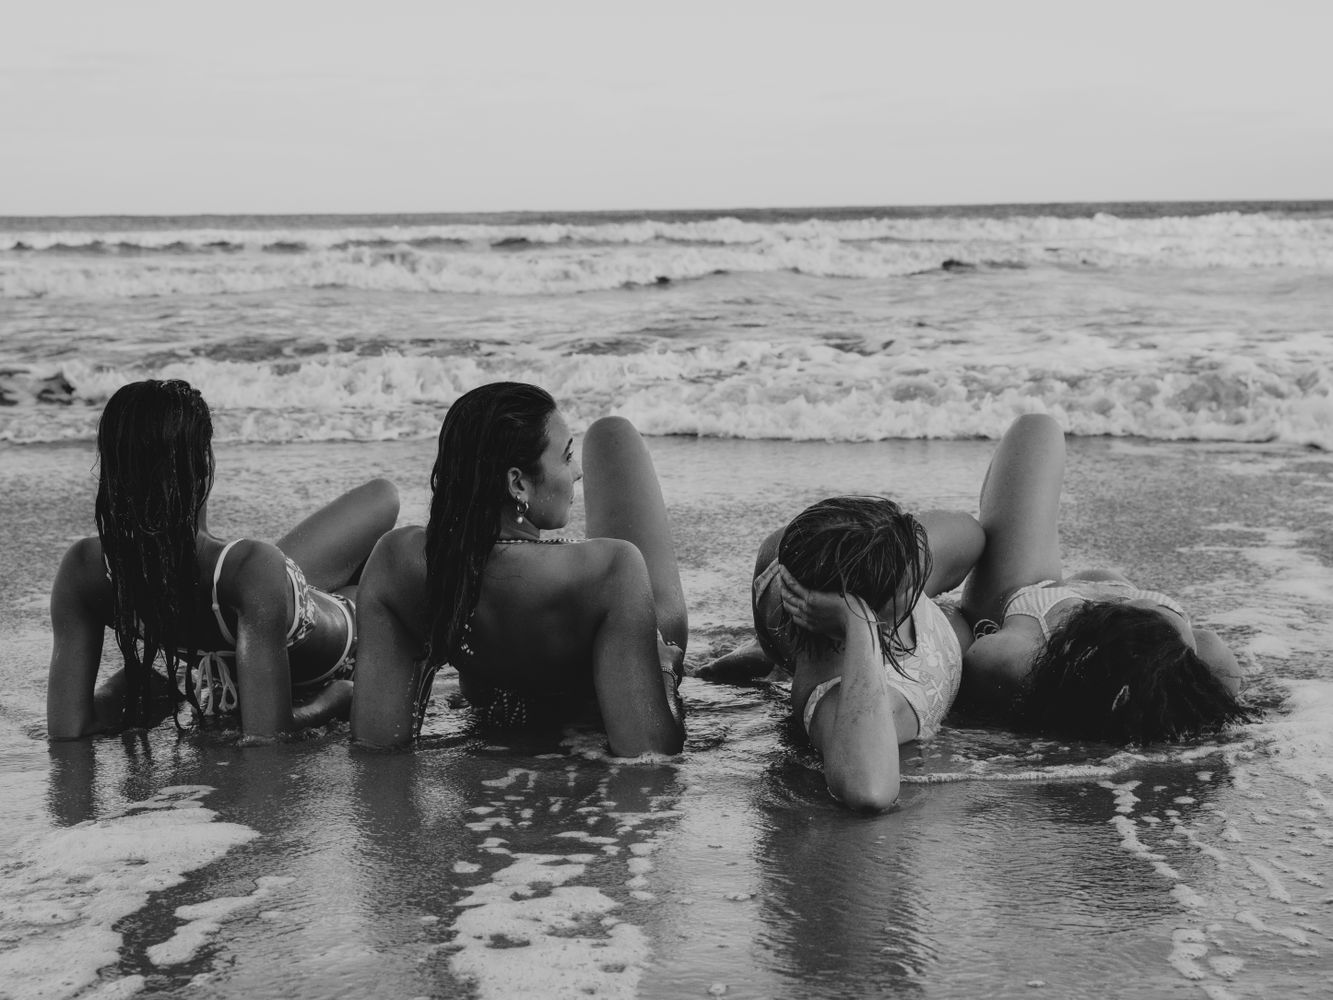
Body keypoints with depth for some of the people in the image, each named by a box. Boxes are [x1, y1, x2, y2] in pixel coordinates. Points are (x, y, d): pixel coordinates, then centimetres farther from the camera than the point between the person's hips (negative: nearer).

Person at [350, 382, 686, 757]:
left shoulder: (394, 562, -35)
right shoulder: (609, 569, -45)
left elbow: (375, 742, -28)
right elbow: (645, 754, -42)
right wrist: (663, 669, -21)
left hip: (495, 709, 3)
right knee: (611, 432, 12)